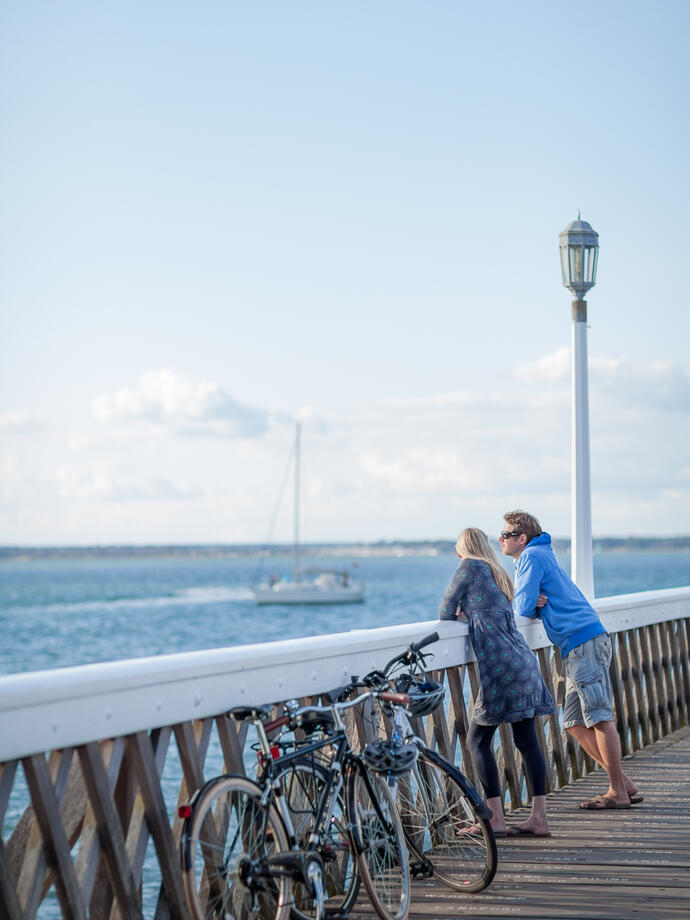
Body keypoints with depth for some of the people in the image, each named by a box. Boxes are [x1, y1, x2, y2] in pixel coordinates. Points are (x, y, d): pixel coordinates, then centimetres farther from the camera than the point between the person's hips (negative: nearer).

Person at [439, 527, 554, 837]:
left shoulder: (469, 566, 0)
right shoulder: (499, 573, 23)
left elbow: (446, 611, 3)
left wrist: (460, 612, 21)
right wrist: (469, 611, 19)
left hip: (500, 666, -8)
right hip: (524, 660, 8)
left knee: (479, 740, -1)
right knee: (527, 739, 8)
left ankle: (496, 820, -6)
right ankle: (539, 817, 7)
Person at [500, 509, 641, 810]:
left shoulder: (532, 556, -6)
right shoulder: (539, 556, 24)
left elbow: (523, 607, -15)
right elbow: (530, 607, 20)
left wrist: (530, 605, 8)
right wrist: (533, 603, -2)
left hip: (583, 642, -10)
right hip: (578, 647, 10)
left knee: (599, 718, -7)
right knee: (575, 723, 9)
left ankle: (618, 792, -4)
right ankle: (624, 785, 11)